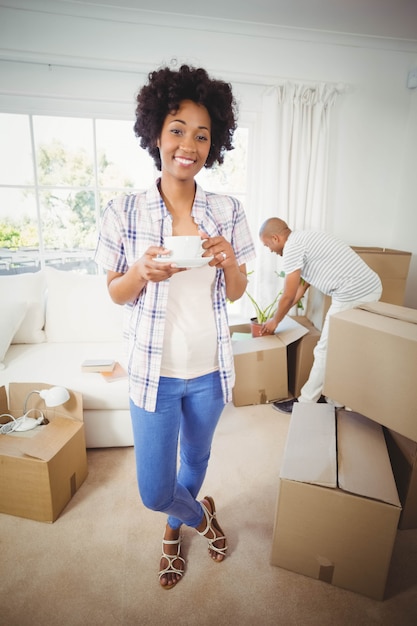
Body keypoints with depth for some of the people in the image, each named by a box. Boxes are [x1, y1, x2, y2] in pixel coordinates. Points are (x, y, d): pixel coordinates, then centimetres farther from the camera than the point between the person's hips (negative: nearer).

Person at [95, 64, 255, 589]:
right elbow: (116, 293, -3)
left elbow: (236, 293, 2)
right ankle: (200, 515, 47)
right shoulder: (123, 212, -10)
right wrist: (144, 270, -24)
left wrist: (229, 260, -20)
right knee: (155, 491, 8)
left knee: (196, 458, 25)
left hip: (209, 370, 3)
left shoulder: (227, 211, -5)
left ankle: (174, 529, 60)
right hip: (154, 371, -2)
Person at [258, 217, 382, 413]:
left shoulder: (292, 246, -10)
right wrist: (281, 313, 32)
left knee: (325, 351, 2)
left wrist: (275, 321, 11)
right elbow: (303, 286, 27)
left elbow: (288, 296, -6)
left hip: (353, 295, -10)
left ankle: (305, 403, 17)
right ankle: (337, 398, 31)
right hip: (370, 288, 10)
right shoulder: (304, 239, 20)